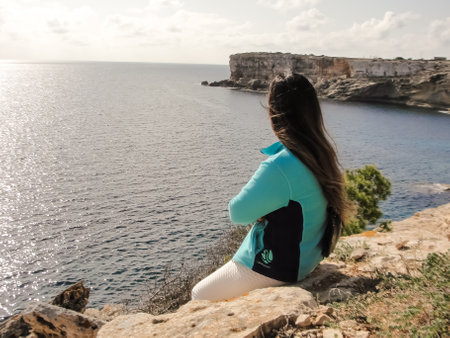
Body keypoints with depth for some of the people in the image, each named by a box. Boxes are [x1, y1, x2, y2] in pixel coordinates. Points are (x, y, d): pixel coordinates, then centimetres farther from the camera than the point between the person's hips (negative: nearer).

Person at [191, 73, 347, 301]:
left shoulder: (281, 166, -33)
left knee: (199, 295, 9)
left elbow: (238, 212, -22)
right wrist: (262, 210, -5)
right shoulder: (322, 153, -4)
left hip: (275, 269, -9)